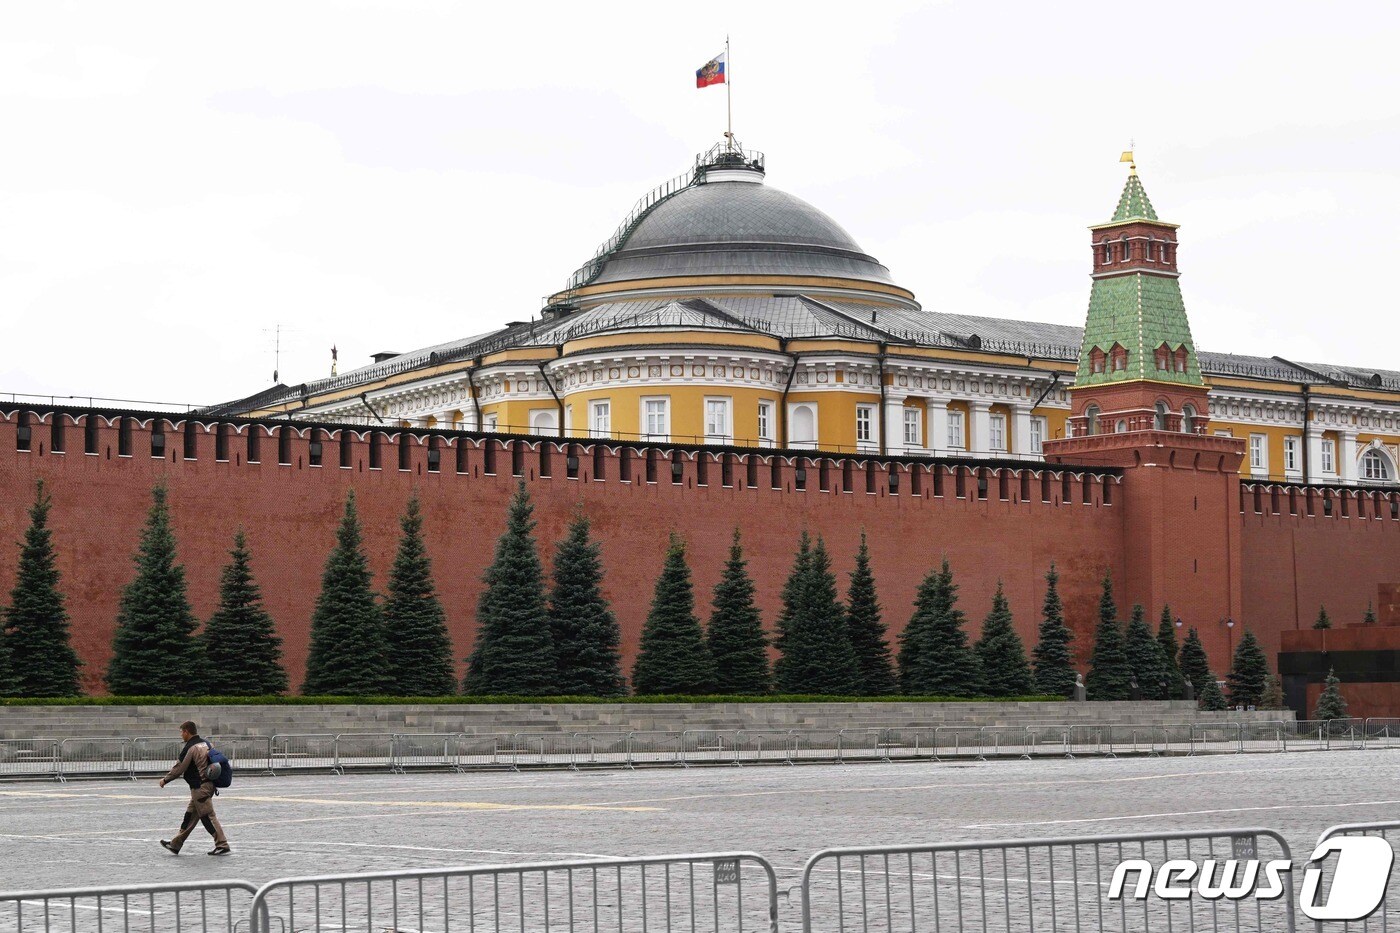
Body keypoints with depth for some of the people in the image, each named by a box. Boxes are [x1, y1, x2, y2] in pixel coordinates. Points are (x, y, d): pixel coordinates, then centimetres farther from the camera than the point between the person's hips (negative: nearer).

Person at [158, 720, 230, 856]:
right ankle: (176, 844, 23)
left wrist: (165, 780, 4)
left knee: (208, 816, -7)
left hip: (199, 787, -10)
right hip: (208, 783, 10)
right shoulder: (205, 744, 12)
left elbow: (179, 768, -10)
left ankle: (222, 846, -9)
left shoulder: (190, 748, -15)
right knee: (190, 815, 15)